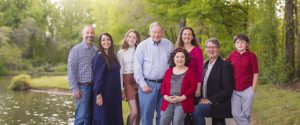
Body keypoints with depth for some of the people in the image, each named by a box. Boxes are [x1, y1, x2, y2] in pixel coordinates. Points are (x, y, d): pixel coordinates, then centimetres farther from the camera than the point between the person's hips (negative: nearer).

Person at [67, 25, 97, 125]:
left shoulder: (96, 51, 11)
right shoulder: (76, 50, -3)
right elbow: (71, 71, -7)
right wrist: (75, 89, -13)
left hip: (94, 87, 5)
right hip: (82, 87, -5)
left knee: (90, 117, 9)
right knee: (81, 117, -7)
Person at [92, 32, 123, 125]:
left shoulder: (113, 56, 11)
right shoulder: (99, 57, -11)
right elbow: (97, 76, -15)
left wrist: (120, 91, 13)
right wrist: (98, 94, -20)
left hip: (114, 93, 7)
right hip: (104, 93, -7)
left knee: (115, 117, 10)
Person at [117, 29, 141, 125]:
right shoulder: (121, 52, 5)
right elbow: (120, 70, 2)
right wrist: (121, 87, -4)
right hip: (128, 81, -3)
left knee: (139, 110, 5)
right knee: (134, 111, -12)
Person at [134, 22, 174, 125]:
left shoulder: (169, 45, 5)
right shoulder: (142, 46, -2)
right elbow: (137, 67, -3)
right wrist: (143, 84, -8)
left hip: (165, 84, 3)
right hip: (148, 84, -3)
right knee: (147, 113, 0)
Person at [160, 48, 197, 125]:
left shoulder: (190, 71, 6)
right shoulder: (169, 71, 16)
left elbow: (193, 87, -3)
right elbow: (163, 86, 13)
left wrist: (181, 98, -11)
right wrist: (166, 97, -6)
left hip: (183, 103, -3)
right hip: (168, 102, 3)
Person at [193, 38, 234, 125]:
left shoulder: (225, 65, -9)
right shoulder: (205, 65, 14)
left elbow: (228, 89, -15)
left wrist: (210, 100, -17)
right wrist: (202, 98, -1)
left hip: (219, 105, -7)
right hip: (205, 102, 7)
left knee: (196, 110, -26)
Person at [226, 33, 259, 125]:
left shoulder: (251, 56, -6)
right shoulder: (232, 55, 3)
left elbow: (255, 74, -4)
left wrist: (253, 90, -6)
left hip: (247, 90, -3)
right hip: (235, 90, 3)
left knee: (246, 114, 6)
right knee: (236, 114, 1)